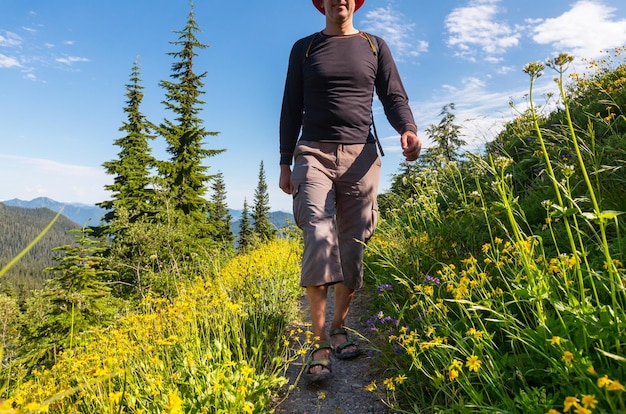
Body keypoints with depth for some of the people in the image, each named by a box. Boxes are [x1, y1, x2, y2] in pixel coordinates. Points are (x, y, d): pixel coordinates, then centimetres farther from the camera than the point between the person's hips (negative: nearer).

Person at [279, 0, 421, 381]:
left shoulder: (375, 46, 16)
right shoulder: (304, 48, 15)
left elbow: (394, 97, 8)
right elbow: (291, 109, 13)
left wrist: (408, 129, -15)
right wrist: (285, 163, 7)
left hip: (361, 155, 2)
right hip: (313, 153, -1)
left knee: (353, 247, 0)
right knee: (320, 239, -20)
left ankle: (339, 327, 16)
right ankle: (319, 343, -12)